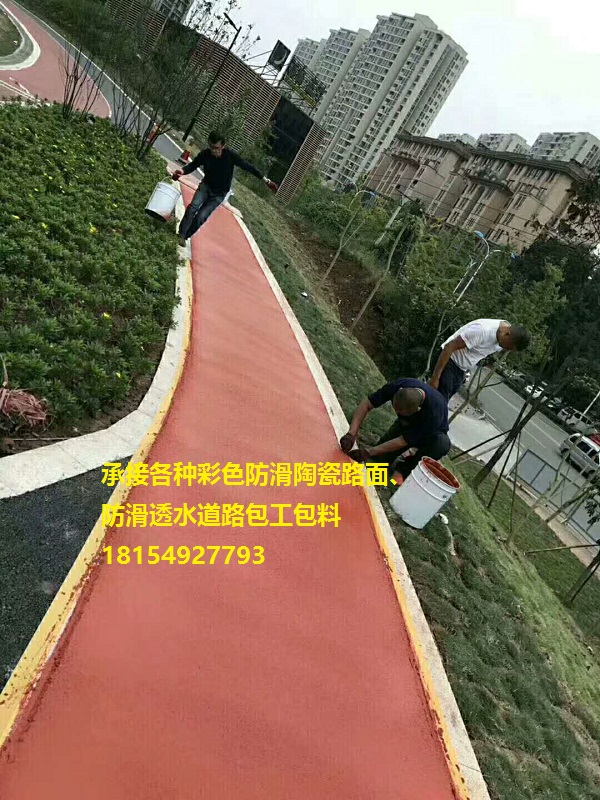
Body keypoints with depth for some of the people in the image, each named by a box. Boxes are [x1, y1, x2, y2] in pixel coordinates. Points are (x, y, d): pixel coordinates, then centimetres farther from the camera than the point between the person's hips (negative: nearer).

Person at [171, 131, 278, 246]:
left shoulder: (231, 155, -25)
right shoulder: (205, 154, -19)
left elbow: (248, 167, -17)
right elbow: (192, 165, -6)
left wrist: (266, 180, -17)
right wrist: (182, 171, -29)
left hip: (219, 194, -2)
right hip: (206, 185, 2)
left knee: (201, 217, -13)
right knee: (193, 207, -22)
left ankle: (185, 236, 7)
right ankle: (181, 235, -10)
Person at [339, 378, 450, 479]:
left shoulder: (433, 413, -42)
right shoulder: (397, 386, -33)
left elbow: (403, 441, -35)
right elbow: (366, 405, -27)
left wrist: (369, 452, -35)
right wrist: (351, 434, -40)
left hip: (432, 434, -3)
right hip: (406, 424, 3)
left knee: (442, 443, -35)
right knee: (379, 458, -11)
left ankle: (405, 469, -10)